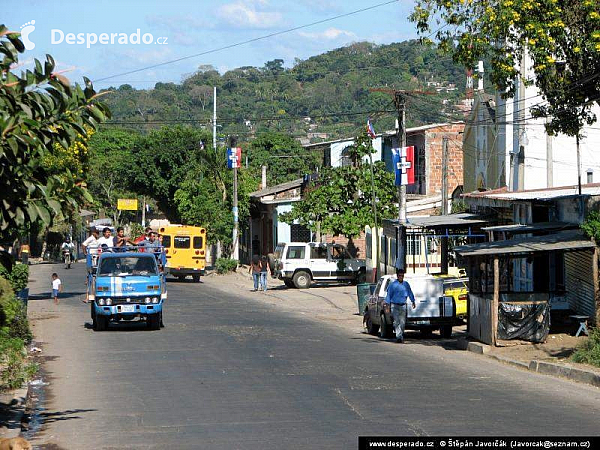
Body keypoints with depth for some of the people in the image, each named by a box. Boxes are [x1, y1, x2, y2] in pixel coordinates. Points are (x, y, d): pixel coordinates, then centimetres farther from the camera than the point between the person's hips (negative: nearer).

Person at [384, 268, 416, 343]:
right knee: (396, 322, -12)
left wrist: (413, 302, 23)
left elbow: (410, 293, 20)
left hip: (403, 305, 4)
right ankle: (399, 337, -19)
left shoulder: (406, 284, 8)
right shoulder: (393, 285, -3)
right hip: (395, 305, -4)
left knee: (402, 322, 4)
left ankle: (401, 336, 16)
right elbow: (389, 295, -1)